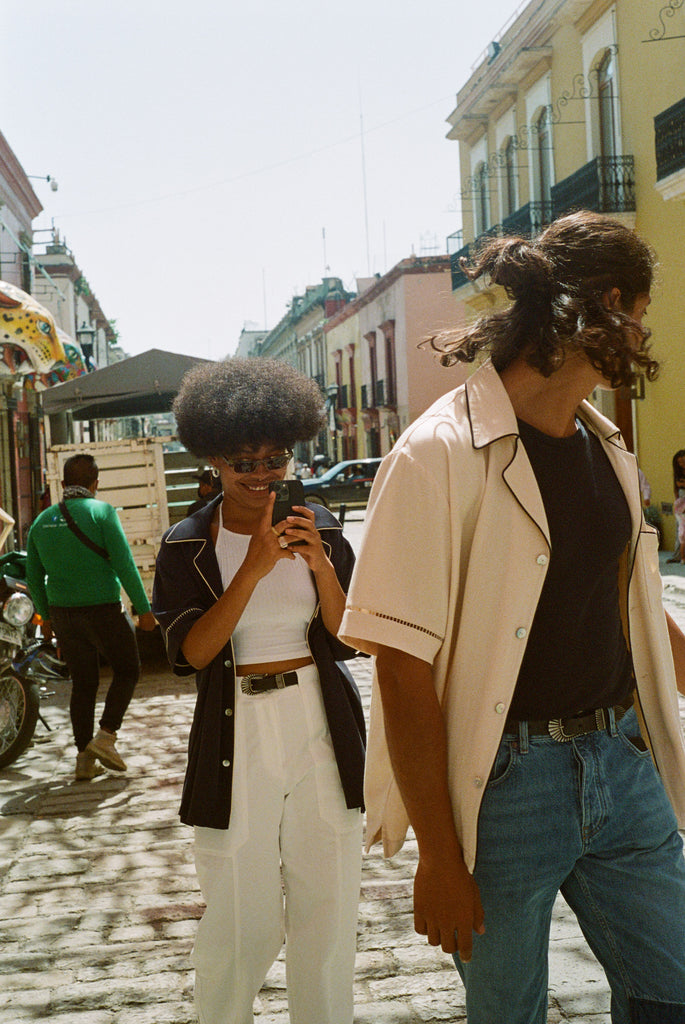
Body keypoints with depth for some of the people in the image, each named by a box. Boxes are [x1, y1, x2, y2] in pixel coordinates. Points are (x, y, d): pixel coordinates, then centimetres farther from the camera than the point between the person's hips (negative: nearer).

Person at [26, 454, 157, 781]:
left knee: (83, 683, 13)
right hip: (103, 609, -5)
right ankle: (106, 736, 0)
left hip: (63, 614, 5)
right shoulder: (101, 512, -9)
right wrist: (143, 608, -9)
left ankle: (85, 758, 12)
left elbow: (34, 577, 13)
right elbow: (124, 564, -14)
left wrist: (45, 615, 25)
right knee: (127, 670, 13)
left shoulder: (42, 521, 8)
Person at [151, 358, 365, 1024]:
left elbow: (347, 640, 3)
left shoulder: (319, 528, 5)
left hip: (322, 728, 2)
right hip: (236, 735, -2)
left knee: (326, 902, 9)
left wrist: (321, 565, -13)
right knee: (241, 917, 2)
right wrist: (252, 570, -20)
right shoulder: (187, 546, 0)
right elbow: (190, 653, -11)